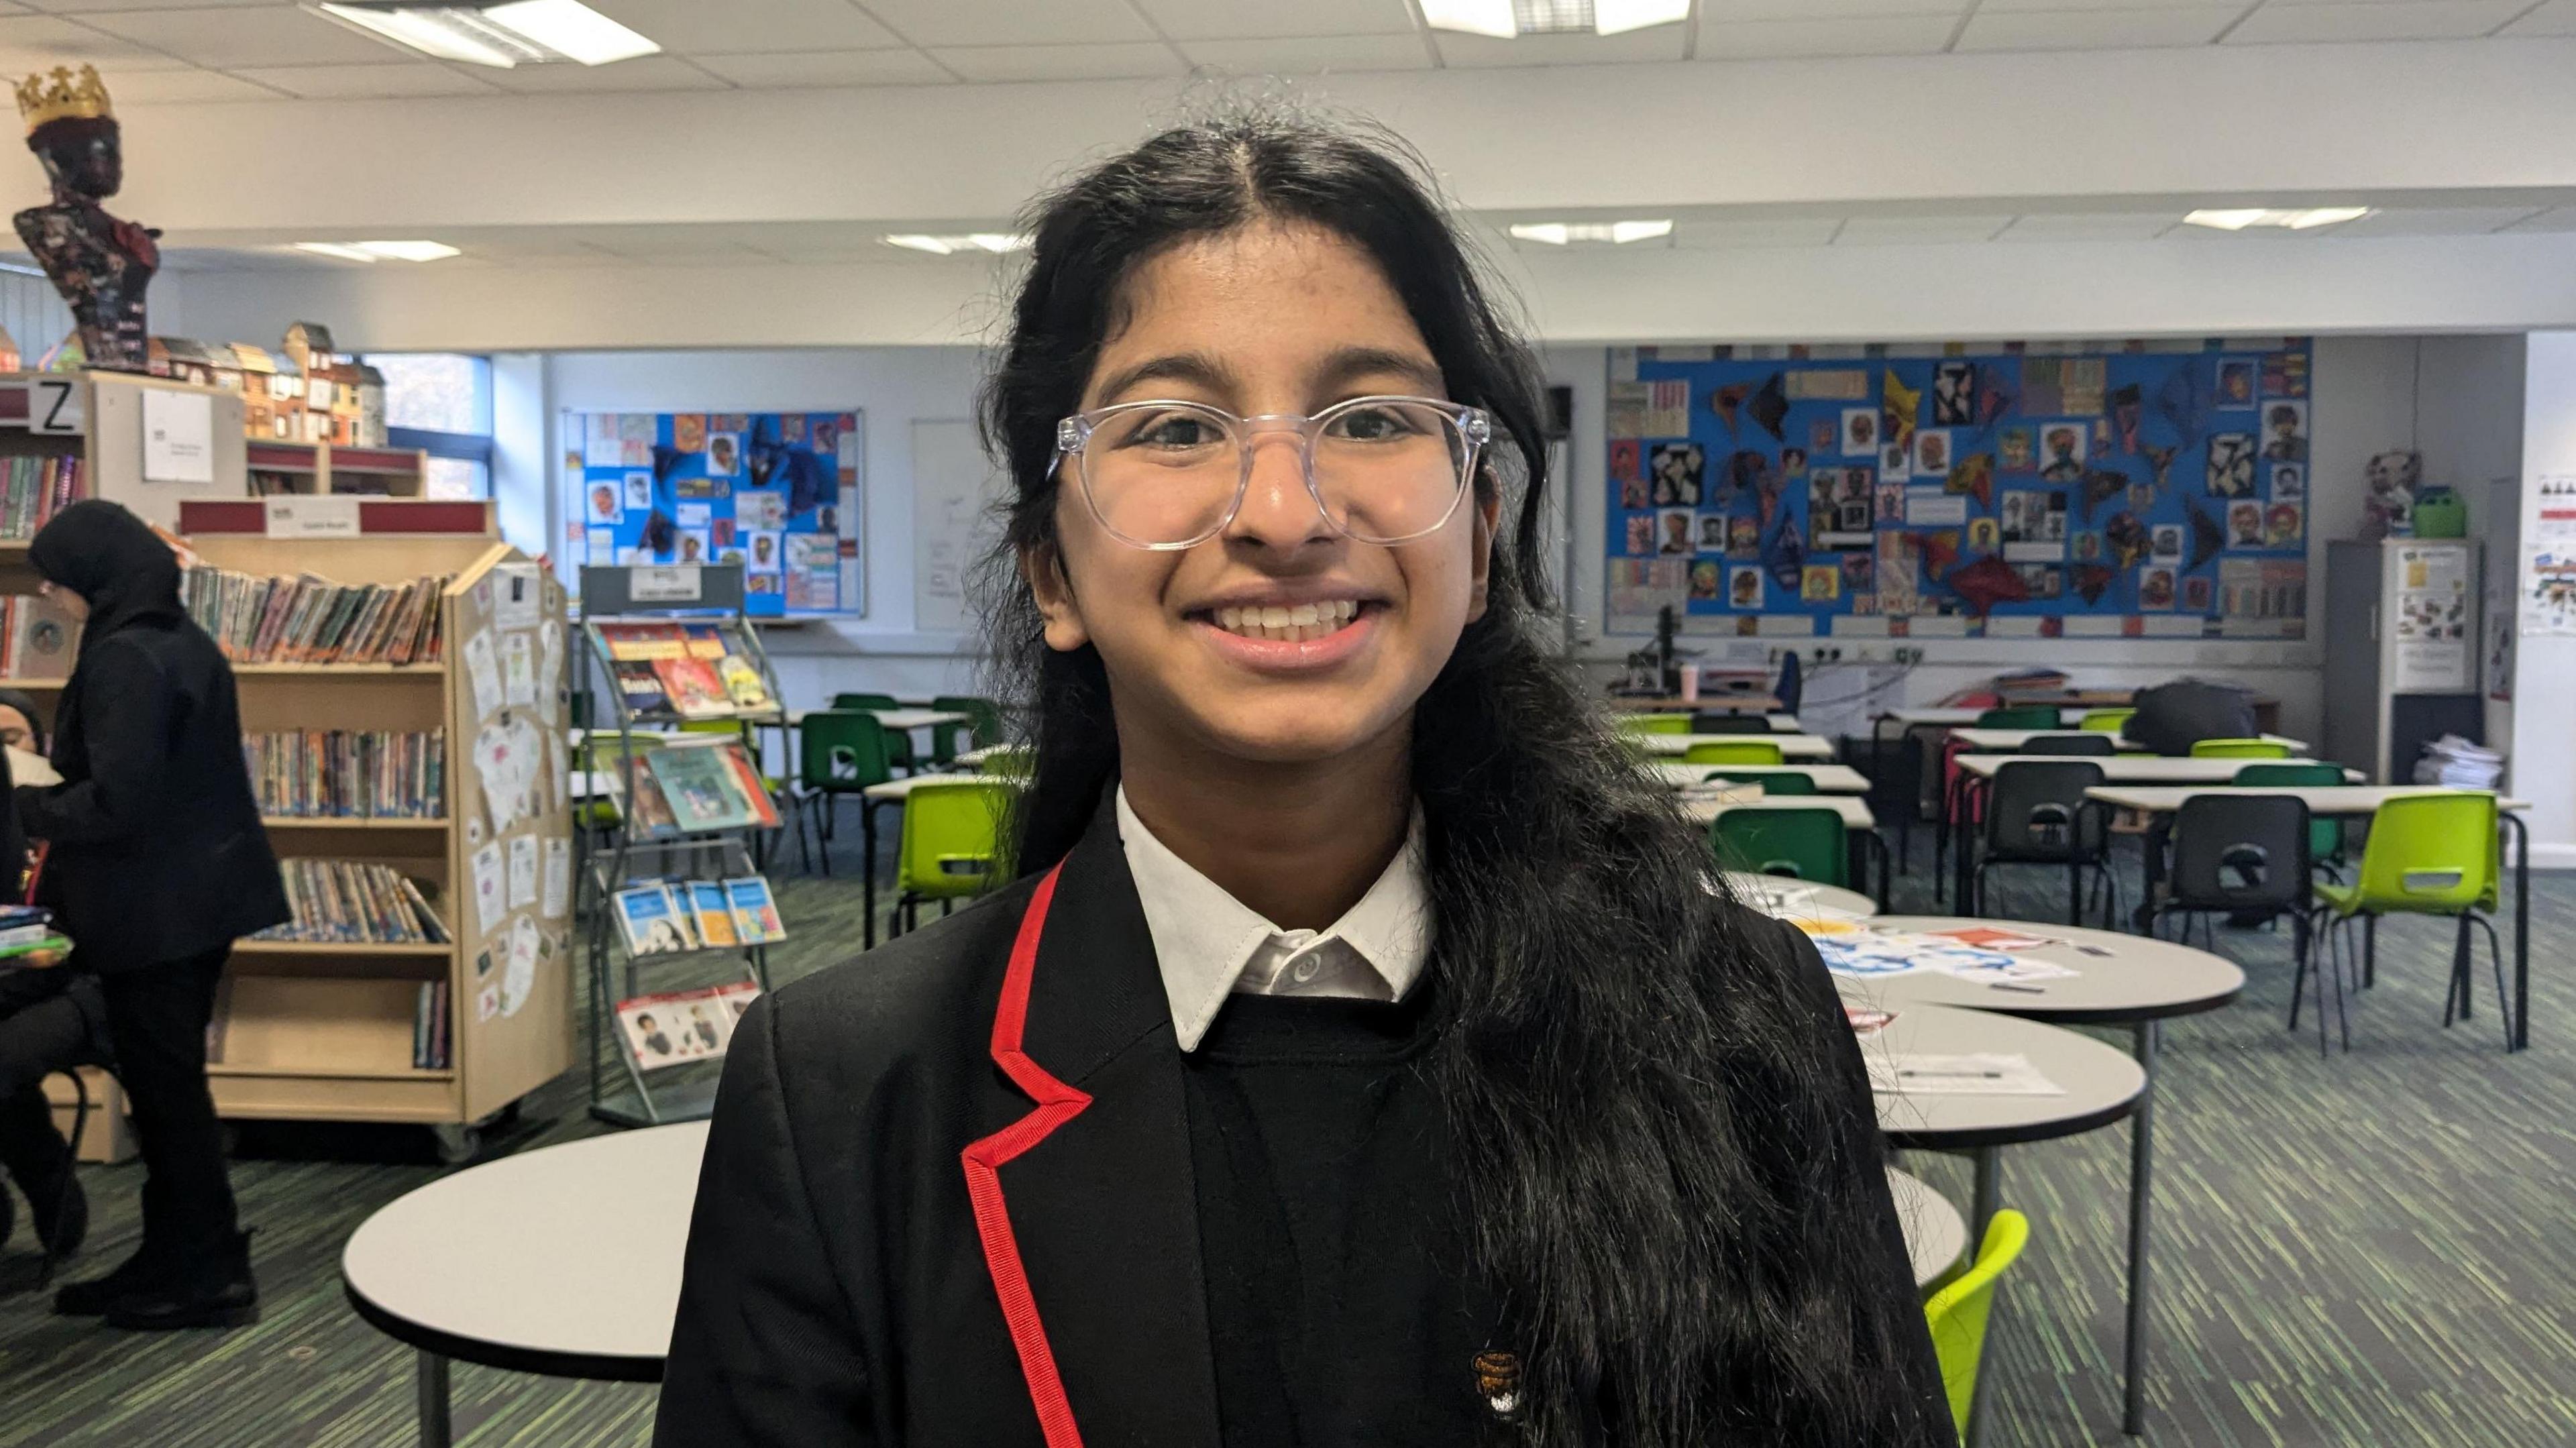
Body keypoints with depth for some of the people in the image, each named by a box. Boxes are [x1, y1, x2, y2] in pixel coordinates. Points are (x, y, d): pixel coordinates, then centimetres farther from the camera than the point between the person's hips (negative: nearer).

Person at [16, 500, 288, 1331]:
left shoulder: (124, 659, -20)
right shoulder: (181, 640, 10)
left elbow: (115, 801, -23)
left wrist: (24, 809, -9)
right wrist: (52, 796, 15)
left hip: (154, 911, -10)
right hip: (202, 894, 10)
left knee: (165, 1089, 1)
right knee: (169, 1083, 17)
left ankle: (209, 1276, 10)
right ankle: (172, 1261, 26)